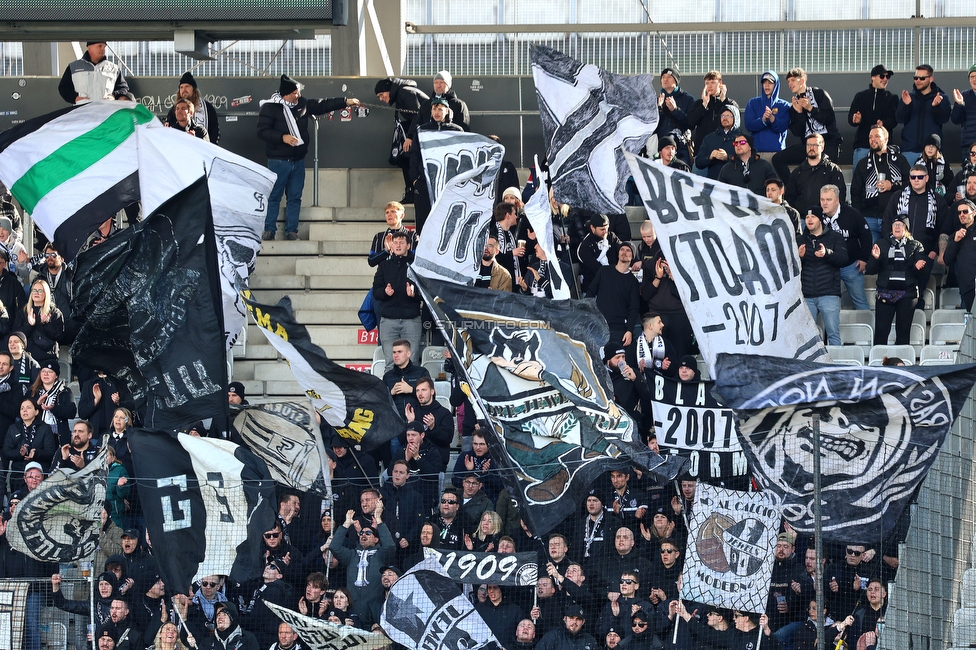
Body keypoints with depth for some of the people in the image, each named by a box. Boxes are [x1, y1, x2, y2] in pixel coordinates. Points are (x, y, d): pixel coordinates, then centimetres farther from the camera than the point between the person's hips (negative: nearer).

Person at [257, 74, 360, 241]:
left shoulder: (302, 104, 8)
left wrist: (346, 102, 18)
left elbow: (322, 105, 18)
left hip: (298, 160, 6)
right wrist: (283, 137, -22)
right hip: (278, 161, -6)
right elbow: (262, 132, -13)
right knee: (274, 196, -2)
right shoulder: (270, 107, -8)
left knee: (295, 197, 7)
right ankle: (269, 229, 5)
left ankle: (291, 230, 12)